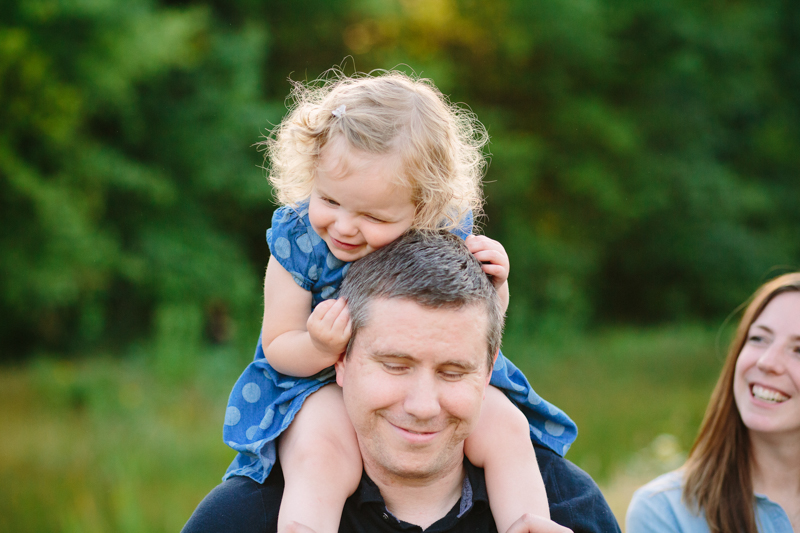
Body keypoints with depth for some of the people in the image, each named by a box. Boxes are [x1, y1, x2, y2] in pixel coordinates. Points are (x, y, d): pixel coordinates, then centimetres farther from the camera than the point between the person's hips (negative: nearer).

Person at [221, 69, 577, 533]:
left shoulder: (447, 234, -12)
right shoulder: (297, 241, -17)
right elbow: (277, 347, -9)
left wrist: (492, 287, -18)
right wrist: (319, 348, -32)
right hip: (321, 383, -3)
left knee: (505, 425, -16)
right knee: (319, 453, -33)